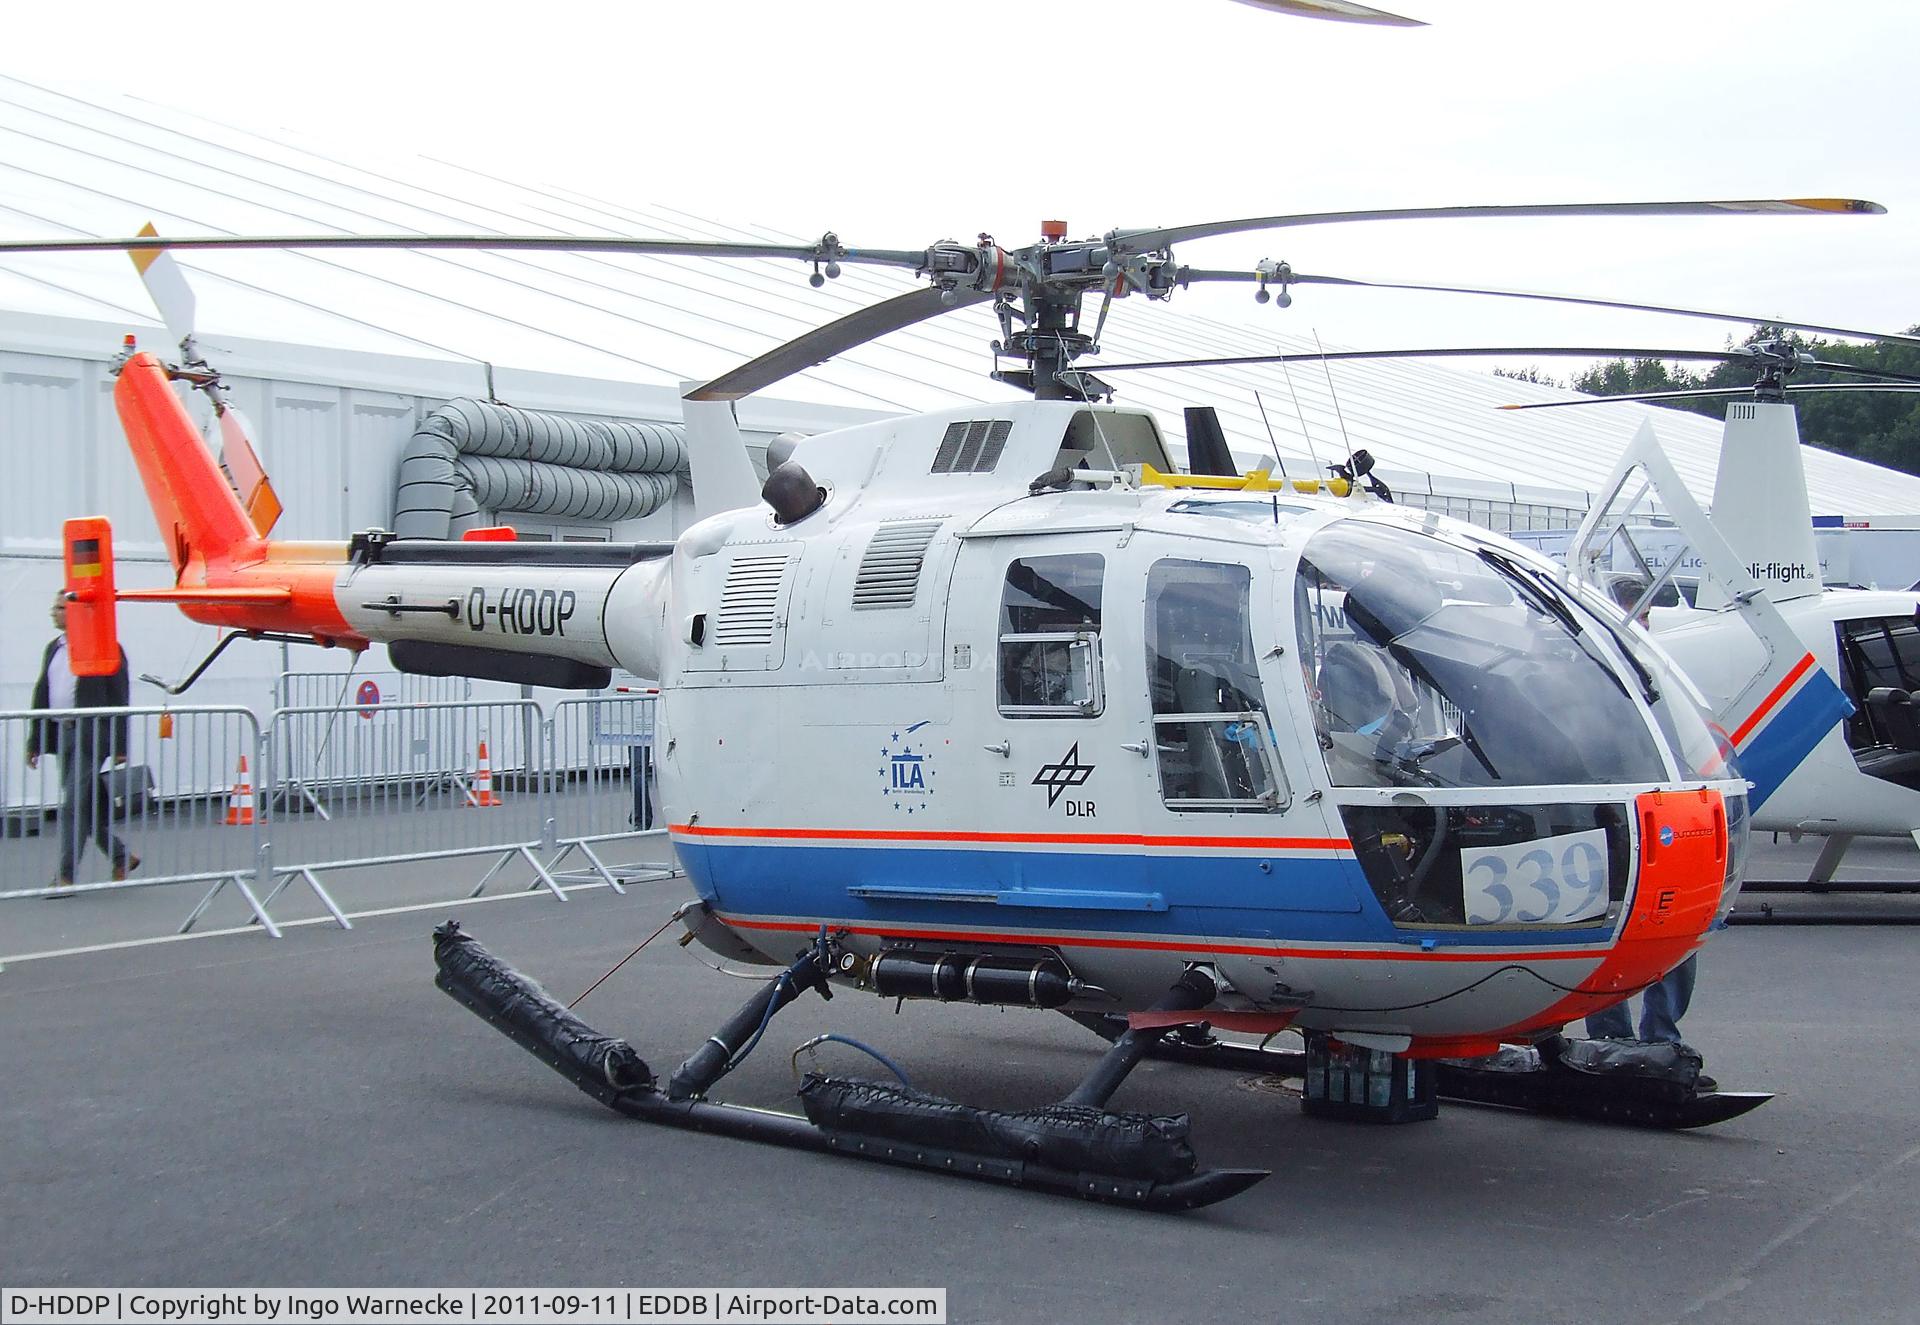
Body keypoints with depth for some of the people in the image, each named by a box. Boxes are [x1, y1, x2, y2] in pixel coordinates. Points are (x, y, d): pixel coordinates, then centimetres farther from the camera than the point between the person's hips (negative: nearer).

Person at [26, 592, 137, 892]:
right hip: (61, 734, 7)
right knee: (87, 805, 12)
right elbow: (42, 696, 16)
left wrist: (120, 748, -11)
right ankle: (121, 857, 26)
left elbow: (118, 699, -8)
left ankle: (65, 876, -6)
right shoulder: (54, 649, 14)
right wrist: (34, 742, 13)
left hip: (90, 735, -7)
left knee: (74, 805, -10)